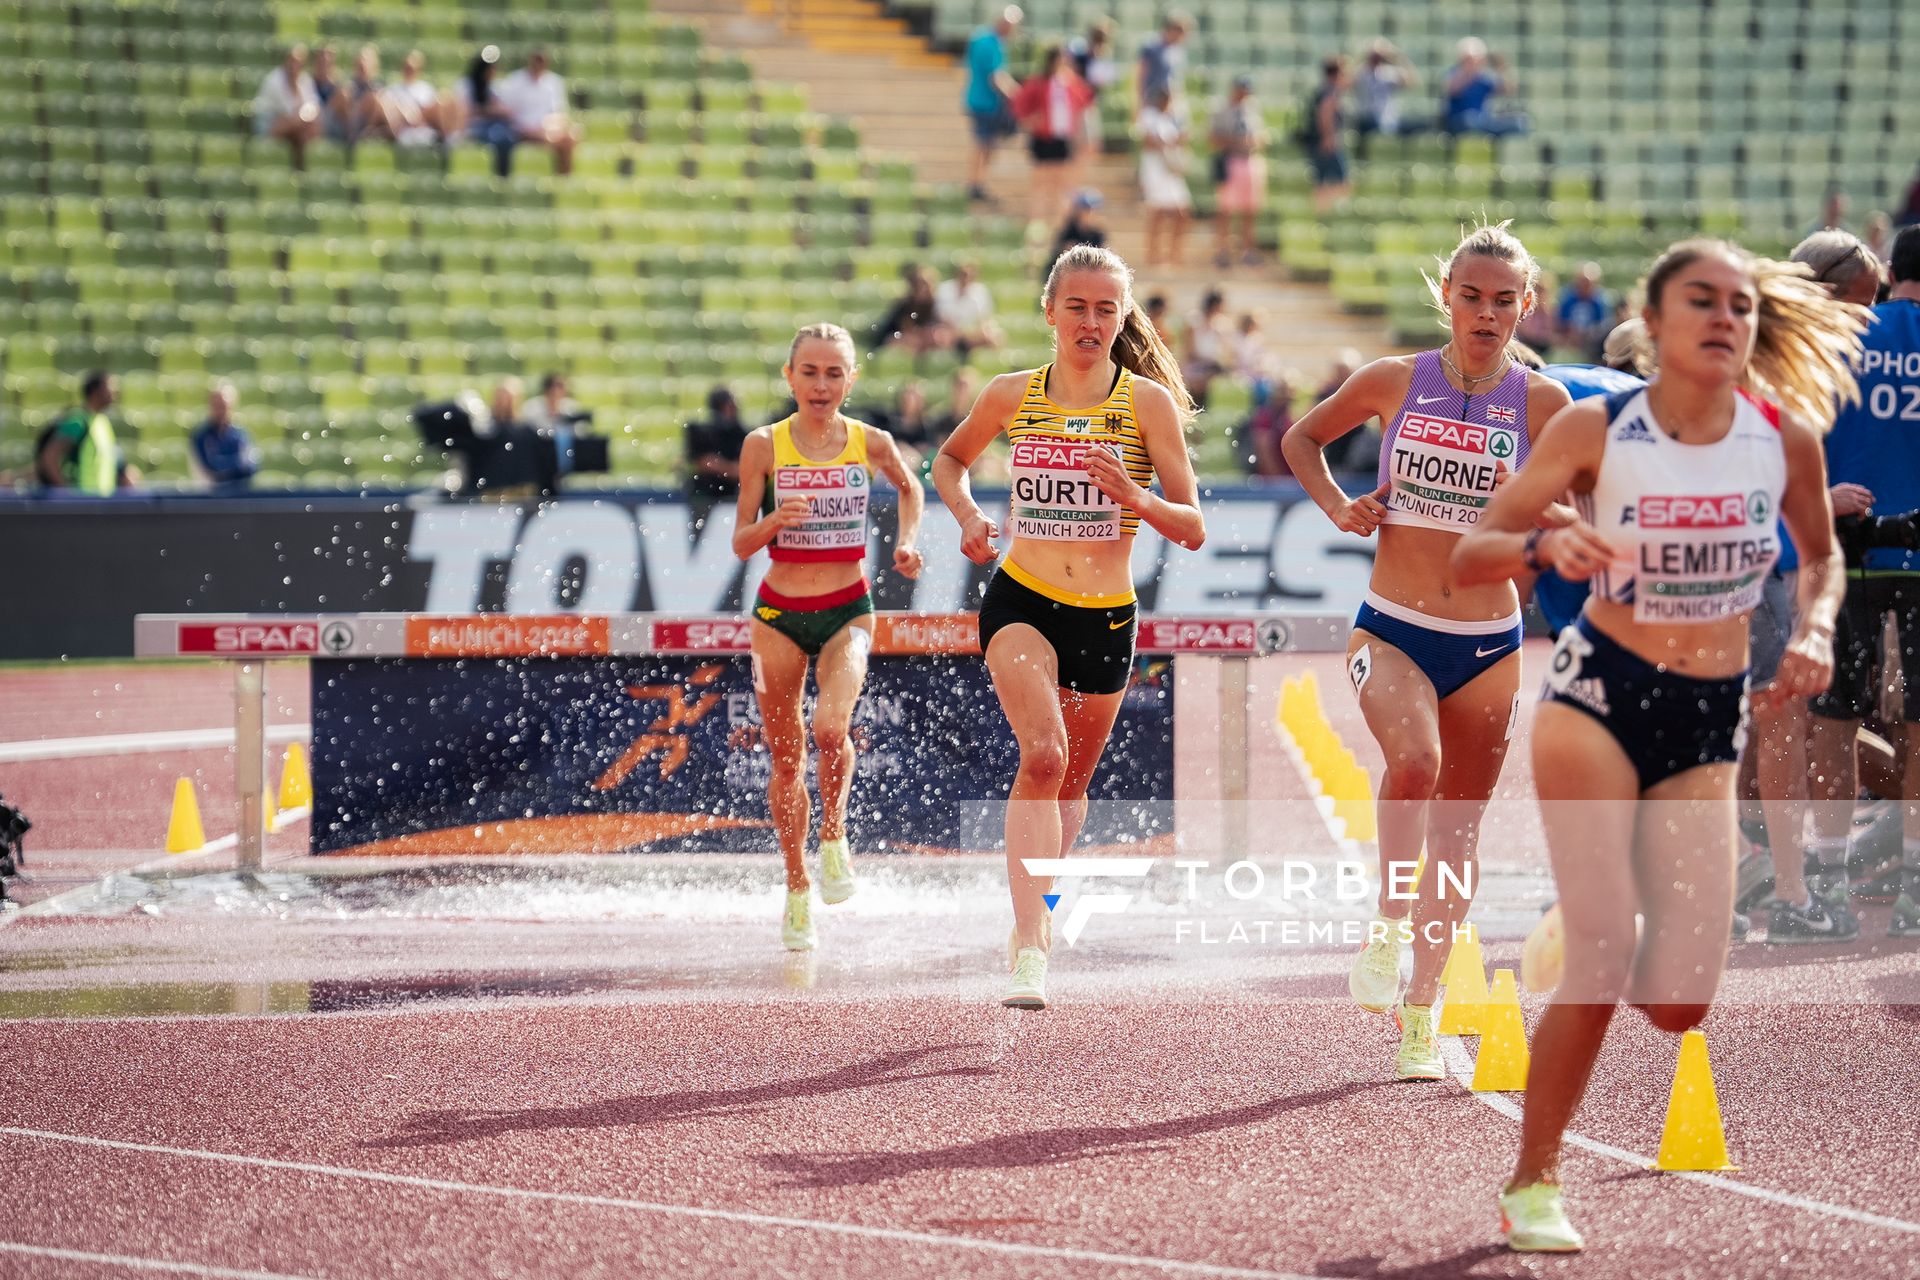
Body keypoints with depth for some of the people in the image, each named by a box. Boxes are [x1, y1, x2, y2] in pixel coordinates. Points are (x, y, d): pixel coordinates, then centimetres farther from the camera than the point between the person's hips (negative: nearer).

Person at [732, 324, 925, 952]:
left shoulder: (871, 443, -4)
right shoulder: (764, 446, -7)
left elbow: (909, 487, 19)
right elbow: (742, 543, -4)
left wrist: (907, 542, 3)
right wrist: (775, 520, -23)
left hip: (848, 611, -1)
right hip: (779, 613, 1)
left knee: (830, 727, -26)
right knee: (785, 755, 7)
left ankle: (833, 837, 3)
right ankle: (798, 890, 24)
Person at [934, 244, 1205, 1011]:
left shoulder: (1148, 402, -5)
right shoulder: (1012, 396, 0)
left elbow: (1193, 530, -6)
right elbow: (950, 459, 21)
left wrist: (1135, 499, -26)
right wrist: (968, 517, 1)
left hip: (1105, 617, 1)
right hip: (1021, 602, -1)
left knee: (1071, 784, 17)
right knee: (1043, 754, -25)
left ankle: (1035, 913, 45)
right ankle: (1029, 947, -30)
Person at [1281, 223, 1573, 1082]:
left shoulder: (1541, 402, -1)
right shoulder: (1394, 382, 0)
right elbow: (1301, 439, 16)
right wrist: (1338, 507, 1)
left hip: (1488, 645, 1)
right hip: (1391, 630, -1)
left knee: (1458, 830, 7)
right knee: (1415, 763, -31)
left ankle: (1421, 1009, 21)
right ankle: (1388, 925, -10)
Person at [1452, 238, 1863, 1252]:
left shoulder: (1787, 438, -4)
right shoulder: (1595, 432, -10)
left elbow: (1821, 556, 15)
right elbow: (1466, 557, -7)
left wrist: (1814, 630, -5)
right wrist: (1545, 545, -27)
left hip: (1709, 723, 3)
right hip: (1597, 697, -3)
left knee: (1678, 1002, -6)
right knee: (1607, 949, -17)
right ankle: (1533, 1183, 0)